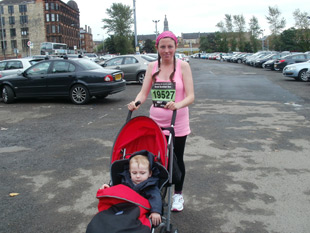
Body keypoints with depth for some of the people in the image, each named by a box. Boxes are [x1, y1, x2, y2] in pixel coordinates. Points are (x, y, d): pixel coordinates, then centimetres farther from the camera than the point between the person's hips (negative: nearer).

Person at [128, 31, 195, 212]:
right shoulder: (152, 67, 3)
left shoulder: (183, 66, -7)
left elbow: (191, 96, -14)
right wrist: (136, 103, -22)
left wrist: (178, 105, -34)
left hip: (177, 123, -2)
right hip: (156, 122, 2)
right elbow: (144, 92, -1)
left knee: (177, 159, 12)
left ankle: (178, 195, 33)